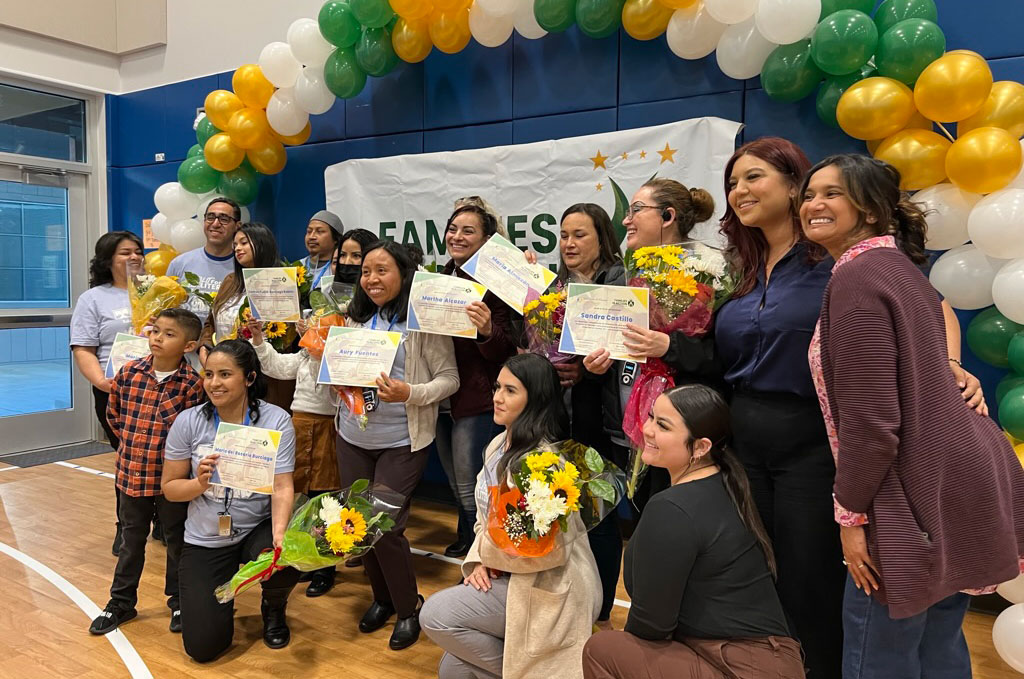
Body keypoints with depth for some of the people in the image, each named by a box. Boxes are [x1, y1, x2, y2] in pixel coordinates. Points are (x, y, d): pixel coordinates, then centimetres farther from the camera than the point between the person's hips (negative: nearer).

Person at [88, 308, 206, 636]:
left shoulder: (192, 383, -16)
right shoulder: (129, 372, -3)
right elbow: (113, 412, 12)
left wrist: (172, 449, -15)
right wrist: (130, 437, 8)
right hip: (131, 472, 4)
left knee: (177, 540, 13)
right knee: (132, 539, 19)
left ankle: (179, 601, 30)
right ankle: (121, 602, 35)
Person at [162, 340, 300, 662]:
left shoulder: (276, 420, -13)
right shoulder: (188, 421, -8)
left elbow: (282, 486, -17)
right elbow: (169, 487, -1)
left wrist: (279, 532, -35)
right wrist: (199, 483, -23)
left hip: (257, 528, -1)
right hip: (205, 539, 1)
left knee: (286, 563, -35)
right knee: (203, 647, -6)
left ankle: (273, 609, 6)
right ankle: (218, 600, 33)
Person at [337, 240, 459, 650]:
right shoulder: (357, 319, 6)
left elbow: (450, 379, -12)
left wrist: (409, 393, -26)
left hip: (401, 441, -6)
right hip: (353, 436, 6)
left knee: (384, 526, -5)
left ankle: (408, 608, 20)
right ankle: (382, 597, 36)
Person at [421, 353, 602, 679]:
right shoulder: (498, 444, 7)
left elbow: (550, 548, -25)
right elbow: (485, 516, 14)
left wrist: (488, 552, -10)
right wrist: (479, 560, -6)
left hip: (548, 590, -8)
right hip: (506, 576, 8)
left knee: (436, 614, -15)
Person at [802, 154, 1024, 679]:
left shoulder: (857, 277, -18)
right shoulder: (900, 266, 13)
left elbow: (869, 417, -23)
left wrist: (851, 511, -15)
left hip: (915, 494, -10)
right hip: (955, 478, 10)